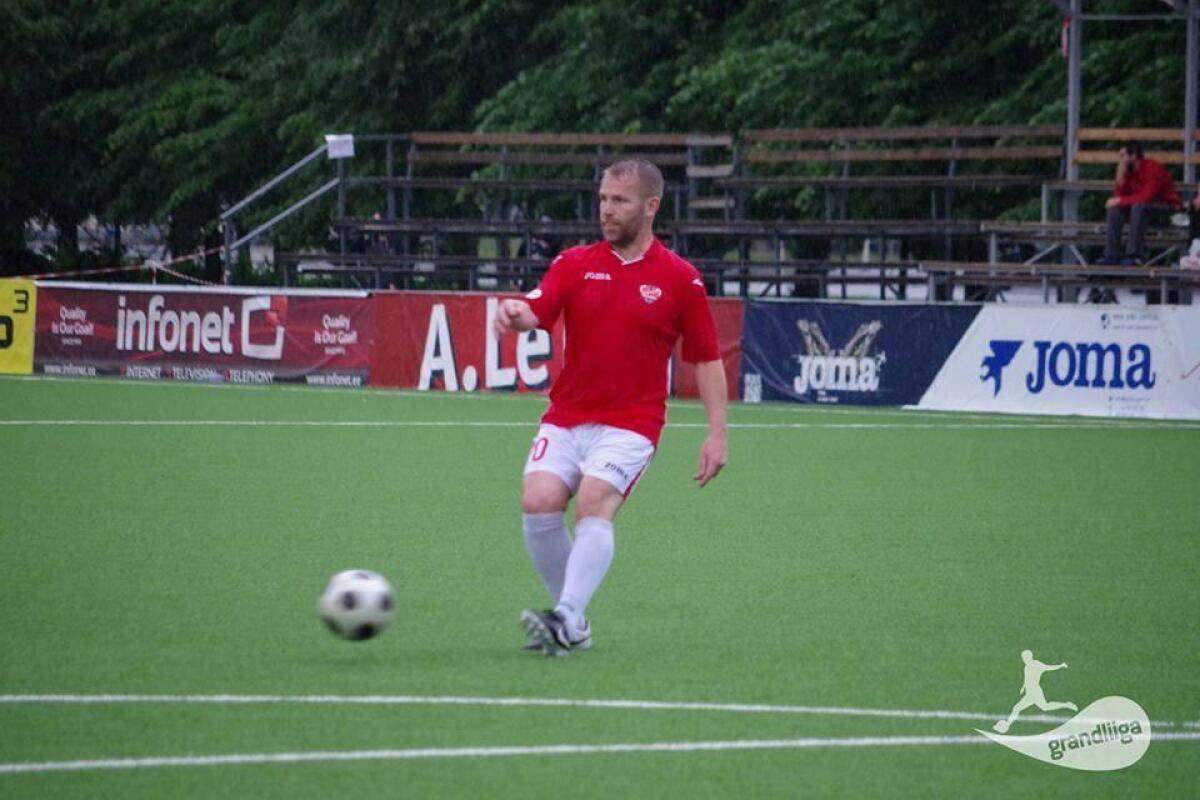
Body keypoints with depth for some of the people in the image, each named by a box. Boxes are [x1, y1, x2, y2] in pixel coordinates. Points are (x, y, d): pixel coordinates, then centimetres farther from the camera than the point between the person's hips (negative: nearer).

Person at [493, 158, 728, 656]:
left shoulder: (679, 279, 2)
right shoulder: (575, 264, 8)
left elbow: (706, 358, 6)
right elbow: (536, 311, -8)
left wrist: (717, 433, -1)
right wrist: (515, 313, -33)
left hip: (631, 424, -3)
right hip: (566, 418, 3)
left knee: (594, 505, -24)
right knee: (538, 502, -16)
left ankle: (566, 621, -32)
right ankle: (575, 621, -1)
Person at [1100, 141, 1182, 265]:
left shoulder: (1153, 168, -21)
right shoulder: (1128, 170, 0)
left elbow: (1146, 197, -29)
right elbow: (1119, 196, -2)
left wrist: (1120, 200, -23)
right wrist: (1120, 175, -15)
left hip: (1167, 206, -8)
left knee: (1138, 206, -35)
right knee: (1115, 209, -11)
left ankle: (1134, 255, -33)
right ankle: (1112, 255, -14)